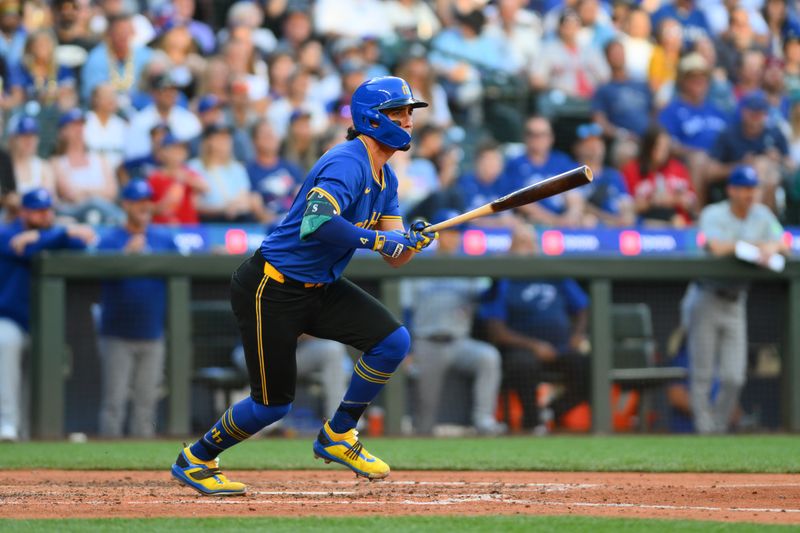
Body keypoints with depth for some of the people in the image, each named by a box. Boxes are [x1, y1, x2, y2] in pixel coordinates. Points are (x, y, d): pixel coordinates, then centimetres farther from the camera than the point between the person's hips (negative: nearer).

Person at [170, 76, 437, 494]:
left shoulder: (385, 178, 8)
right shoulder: (347, 163, -22)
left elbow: (395, 258, 7)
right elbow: (316, 223, -39)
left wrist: (412, 241, -15)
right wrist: (377, 239, -31)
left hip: (321, 288, 9)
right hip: (271, 290, -9)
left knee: (394, 340, -7)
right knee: (274, 404, -5)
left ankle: (337, 436, 9)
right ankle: (195, 460, 20)